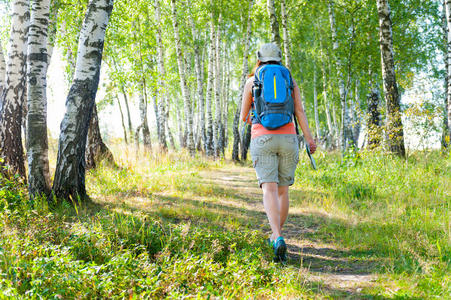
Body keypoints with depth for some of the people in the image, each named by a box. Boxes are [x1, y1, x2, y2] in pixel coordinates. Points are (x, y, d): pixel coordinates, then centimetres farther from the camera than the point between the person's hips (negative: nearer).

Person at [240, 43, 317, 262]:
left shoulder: (251, 81, 10)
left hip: (262, 139, -2)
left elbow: (243, 116, 15)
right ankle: (276, 236, 28)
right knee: (282, 190, 16)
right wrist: (309, 139, -7)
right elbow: (299, 111, -1)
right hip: (288, 139, 2)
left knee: (270, 190, -12)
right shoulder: (290, 81, 14)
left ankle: (279, 239, -31)